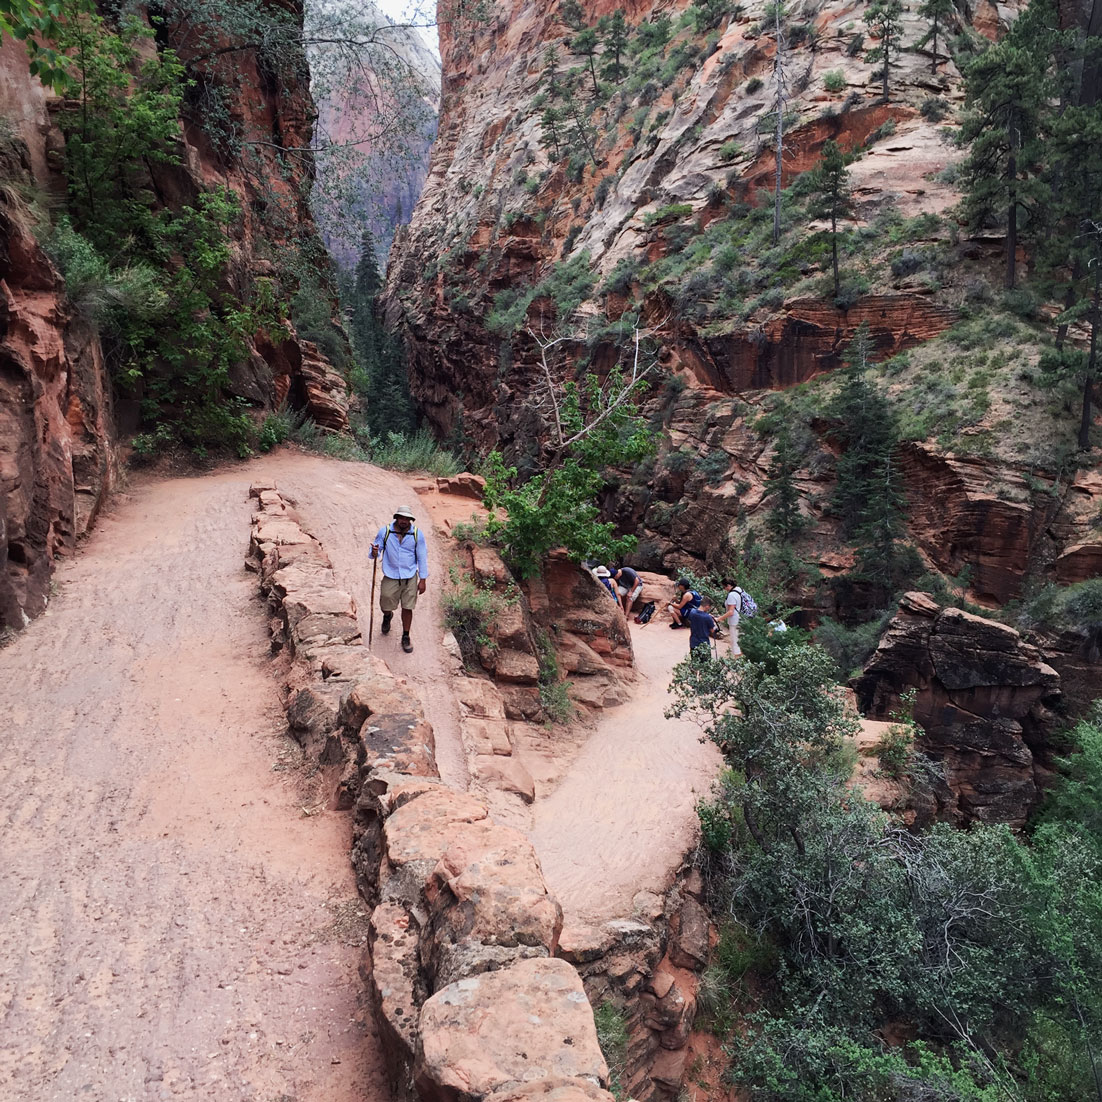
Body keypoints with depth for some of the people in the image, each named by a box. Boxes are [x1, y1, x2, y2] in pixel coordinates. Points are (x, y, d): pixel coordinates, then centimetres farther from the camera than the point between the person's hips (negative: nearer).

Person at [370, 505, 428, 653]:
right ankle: (387, 616, 48)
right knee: (386, 606, 10)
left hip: (410, 578, 0)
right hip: (390, 577, 0)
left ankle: (406, 637, 23)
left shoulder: (417, 534, -7)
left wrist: (423, 579, -2)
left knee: (407, 608, 5)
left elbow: (422, 557, -1)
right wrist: (374, 553, -27)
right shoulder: (385, 532, -9)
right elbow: (376, 549, -1)